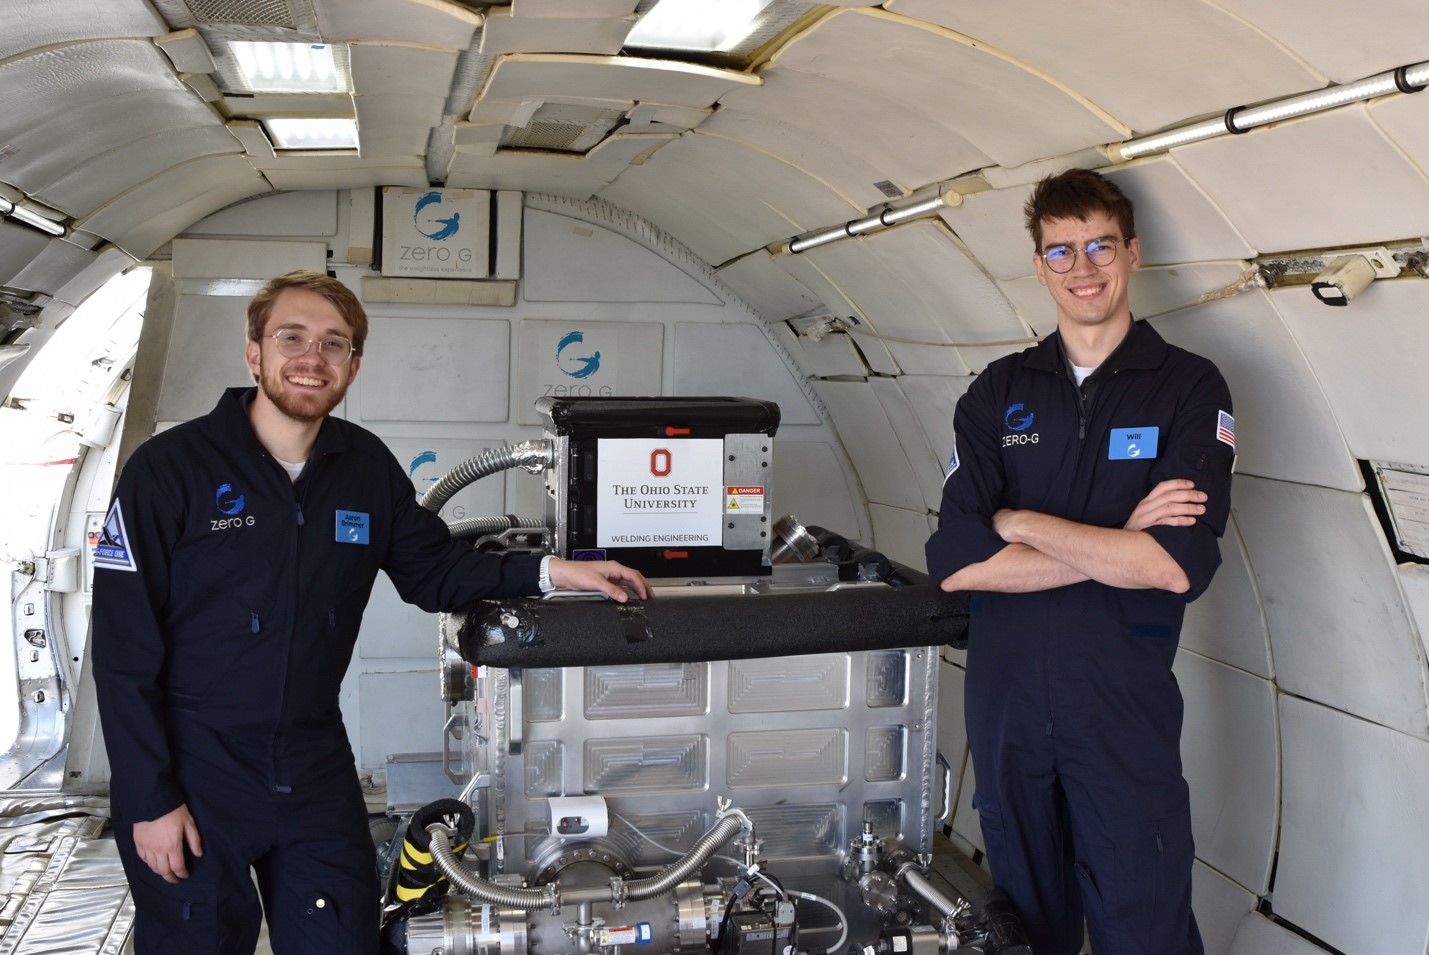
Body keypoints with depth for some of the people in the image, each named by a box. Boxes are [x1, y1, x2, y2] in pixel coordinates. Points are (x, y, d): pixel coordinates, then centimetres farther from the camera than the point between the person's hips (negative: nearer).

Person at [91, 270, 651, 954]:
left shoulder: (368, 467, 1)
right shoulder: (169, 468, -13)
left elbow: (432, 569, 11)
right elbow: (123, 650, -12)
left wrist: (549, 572, -3)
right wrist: (150, 800, -13)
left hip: (315, 770, 4)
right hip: (191, 777, -3)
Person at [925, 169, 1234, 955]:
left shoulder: (1189, 389, -4)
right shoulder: (998, 393, 4)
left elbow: (1180, 565, -18)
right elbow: (953, 560, -8)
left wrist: (1018, 522, -11)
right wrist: (1114, 546, -13)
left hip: (1126, 713, -3)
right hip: (1006, 704, 3)